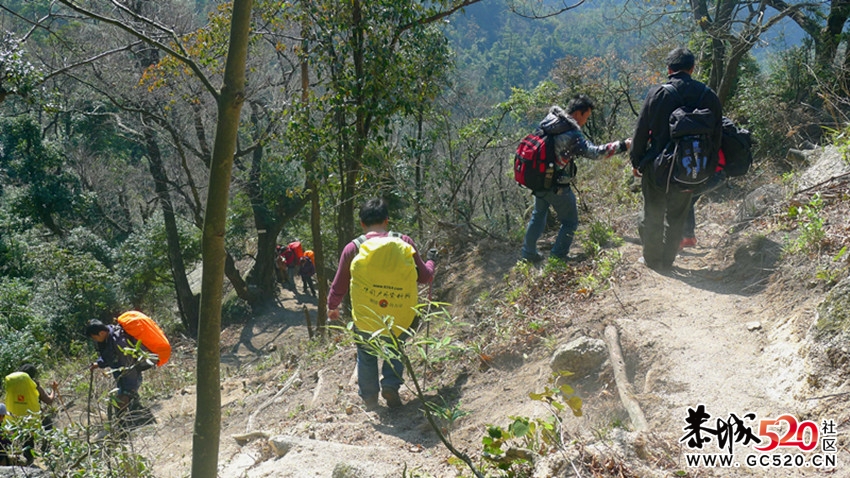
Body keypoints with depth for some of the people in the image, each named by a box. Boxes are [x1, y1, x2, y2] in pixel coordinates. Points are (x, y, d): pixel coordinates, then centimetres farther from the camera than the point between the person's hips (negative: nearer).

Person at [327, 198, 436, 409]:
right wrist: (430, 264, 25)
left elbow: (339, 286, 2)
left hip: (365, 318, 0)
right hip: (399, 315, 1)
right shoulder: (404, 242, -8)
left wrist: (332, 307, 22)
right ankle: (391, 384, 6)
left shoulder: (352, 248, -9)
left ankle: (369, 398, 29)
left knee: (366, 356, 22)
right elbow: (424, 276, 2)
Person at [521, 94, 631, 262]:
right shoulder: (572, 135, -25)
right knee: (570, 223, 10)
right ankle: (558, 257, 13)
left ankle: (528, 253, 29)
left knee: (538, 216, 24)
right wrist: (621, 146, -22)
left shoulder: (549, 120, -2)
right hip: (557, 186, -8)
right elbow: (594, 152, -27)